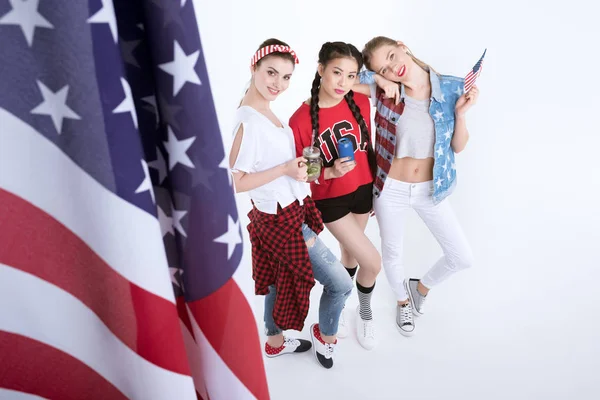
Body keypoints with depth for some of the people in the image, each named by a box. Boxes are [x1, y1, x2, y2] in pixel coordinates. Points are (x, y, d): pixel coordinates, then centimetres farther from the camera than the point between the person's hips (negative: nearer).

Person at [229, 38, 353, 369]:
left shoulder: (263, 110, 3)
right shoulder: (248, 122, -24)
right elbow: (234, 182, -22)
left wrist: (299, 163, 2)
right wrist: (285, 170, -23)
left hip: (284, 215, 9)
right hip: (283, 220, -9)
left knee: (279, 281, 25)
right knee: (340, 284, 1)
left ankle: (275, 342, 46)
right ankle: (325, 335, 29)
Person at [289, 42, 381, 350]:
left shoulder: (361, 103, -9)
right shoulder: (300, 120, -22)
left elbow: (368, 147, 6)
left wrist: (376, 186, 12)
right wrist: (330, 172, -30)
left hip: (363, 191, 5)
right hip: (330, 200, -4)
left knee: (350, 255, 20)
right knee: (373, 263, -5)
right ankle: (365, 312, 28)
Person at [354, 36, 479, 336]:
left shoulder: (451, 88, -8)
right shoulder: (385, 90, -13)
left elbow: (458, 146, -2)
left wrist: (460, 112, -19)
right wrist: (378, 79, -22)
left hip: (429, 190, 2)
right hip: (391, 189, -1)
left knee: (463, 258, 7)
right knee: (392, 253, 18)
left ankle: (421, 287, 39)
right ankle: (403, 301, 50)